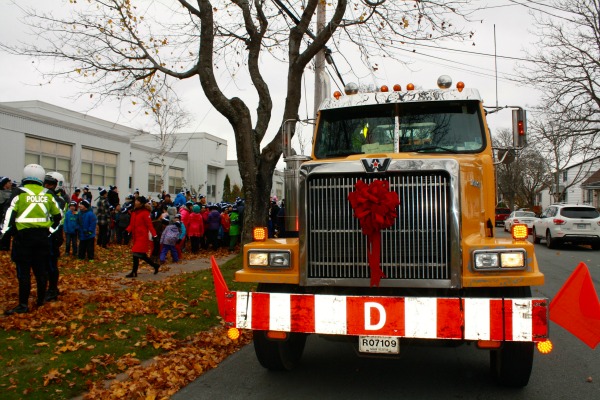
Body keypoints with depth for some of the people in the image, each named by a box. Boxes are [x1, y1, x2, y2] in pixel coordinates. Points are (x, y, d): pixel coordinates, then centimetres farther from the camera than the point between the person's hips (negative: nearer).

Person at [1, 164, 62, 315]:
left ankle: (23, 305, 0)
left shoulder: (20, 193, -5)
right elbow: (57, 215, 13)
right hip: (42, 236, 4)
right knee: (41, 269, 12)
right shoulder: (48, 195, 6)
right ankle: (41, 300, 22)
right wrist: (51, 229, 23)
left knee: (23, 271, -1)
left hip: (24, 236, -4)